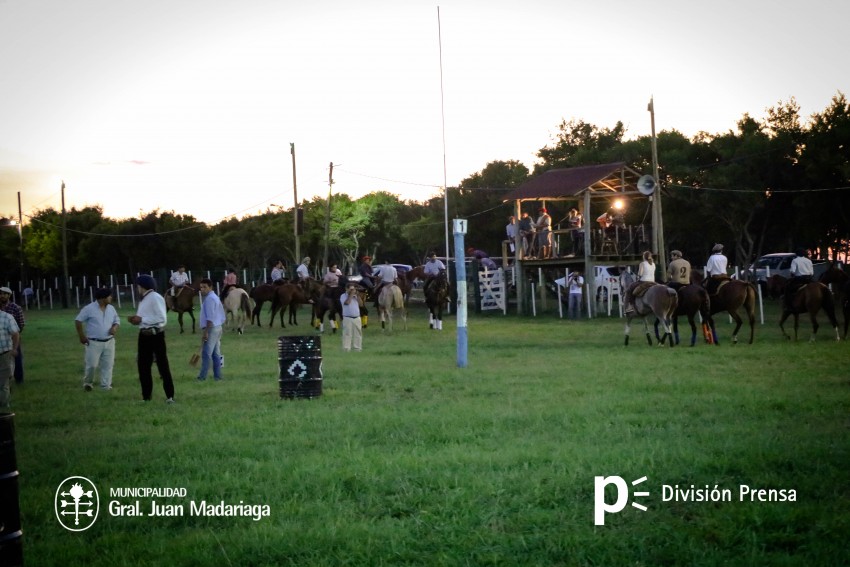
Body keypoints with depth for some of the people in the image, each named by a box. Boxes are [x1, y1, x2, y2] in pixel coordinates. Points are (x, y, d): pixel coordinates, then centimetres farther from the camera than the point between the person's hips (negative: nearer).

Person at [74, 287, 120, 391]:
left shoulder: (111, 309, 7)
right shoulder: (89, 308, -9)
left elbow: (117, 321, 17)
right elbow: (78, 321, -5)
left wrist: (115, 328, -6)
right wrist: (82, 336, -8)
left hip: (109, 342, 5)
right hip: (94, 343, -5)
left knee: (108, 365, 2)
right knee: (92, 365, -5)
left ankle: (106, 386, 9)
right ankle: (87, 382, 20)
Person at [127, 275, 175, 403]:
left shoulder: (155, 298, -14)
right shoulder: (143, 299, 14)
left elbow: (162, 319, -21)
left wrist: (141, 319, -20)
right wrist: (136, 319, 2)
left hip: (156, 335, -9)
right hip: (144, 335, 9)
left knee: (163, 366, -2)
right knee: (143, 366, 12)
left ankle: (170, 396, 3)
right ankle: (146, 396, 22)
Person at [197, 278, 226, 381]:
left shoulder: (209, 299, -13)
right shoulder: (216, 297, 18)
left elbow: (210, 317, -20)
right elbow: (222, 316, 19)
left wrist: (206, 332, -21)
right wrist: (221, 328, 22)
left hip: (211, 328, -10)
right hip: (218, 327, 10)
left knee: (206, 353, -11)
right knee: (216, 353, 9)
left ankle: (202, 376, -13)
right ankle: (217, 376, 9)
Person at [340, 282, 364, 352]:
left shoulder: (356, 296, 15)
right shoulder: (343, 296, -1)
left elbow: (361, 304, 5)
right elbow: (347, 302, -19)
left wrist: (357, 295, -1)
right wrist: (351, 295, -11)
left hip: (357, 318, 5)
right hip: (347, 318, -5)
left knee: (358, 334, 7)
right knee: (347, 334, -7)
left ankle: (357, 348, 12)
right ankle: (346, 349, -8)